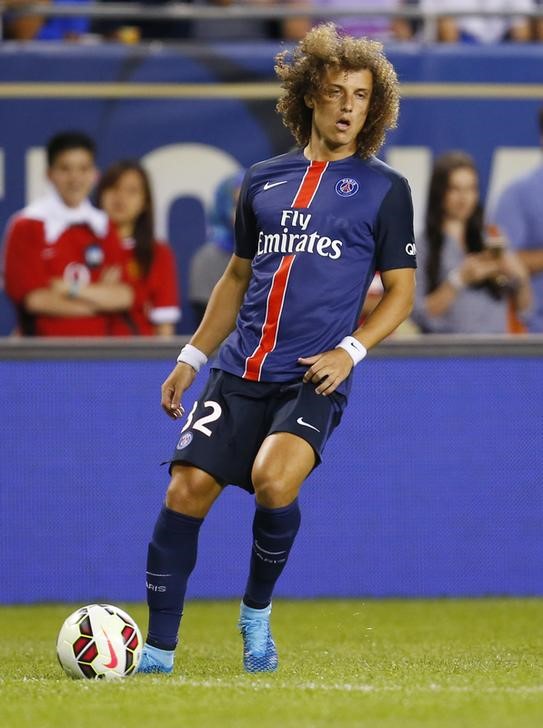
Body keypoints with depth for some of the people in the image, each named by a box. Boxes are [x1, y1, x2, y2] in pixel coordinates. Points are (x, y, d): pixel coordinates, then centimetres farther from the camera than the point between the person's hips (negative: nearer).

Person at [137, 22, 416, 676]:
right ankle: (158, 651, 1)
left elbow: (400, 290, 6)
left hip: (313, 379, -4)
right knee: (185, 492, -10)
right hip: (240, 372, 4)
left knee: (273, 480, -28)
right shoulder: (263, 181, 15)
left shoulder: (384, 190, 5)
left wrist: (350, 350, -10)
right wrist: (191, 358, 16)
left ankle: (256, 612, -1)